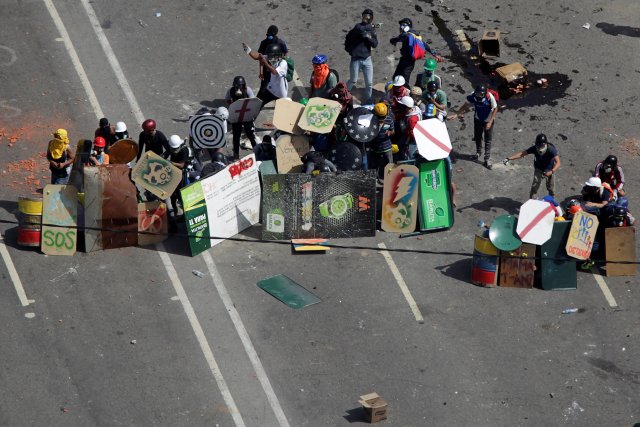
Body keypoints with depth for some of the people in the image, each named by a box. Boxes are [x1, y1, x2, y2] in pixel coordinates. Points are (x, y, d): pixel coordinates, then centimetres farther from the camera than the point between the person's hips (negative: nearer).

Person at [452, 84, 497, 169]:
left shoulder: (490, 98, -33)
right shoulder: (473, 97, -25)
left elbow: (495, 109, -19)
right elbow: (465, 106, -10)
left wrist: (490, 122, -21)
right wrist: (456, 114, -19)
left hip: (488, 121, -3)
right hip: (478, 120, 3)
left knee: (488, 140, 2)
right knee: (477, 137, 20)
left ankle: (487, 160, 9)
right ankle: (478, 152, 46)